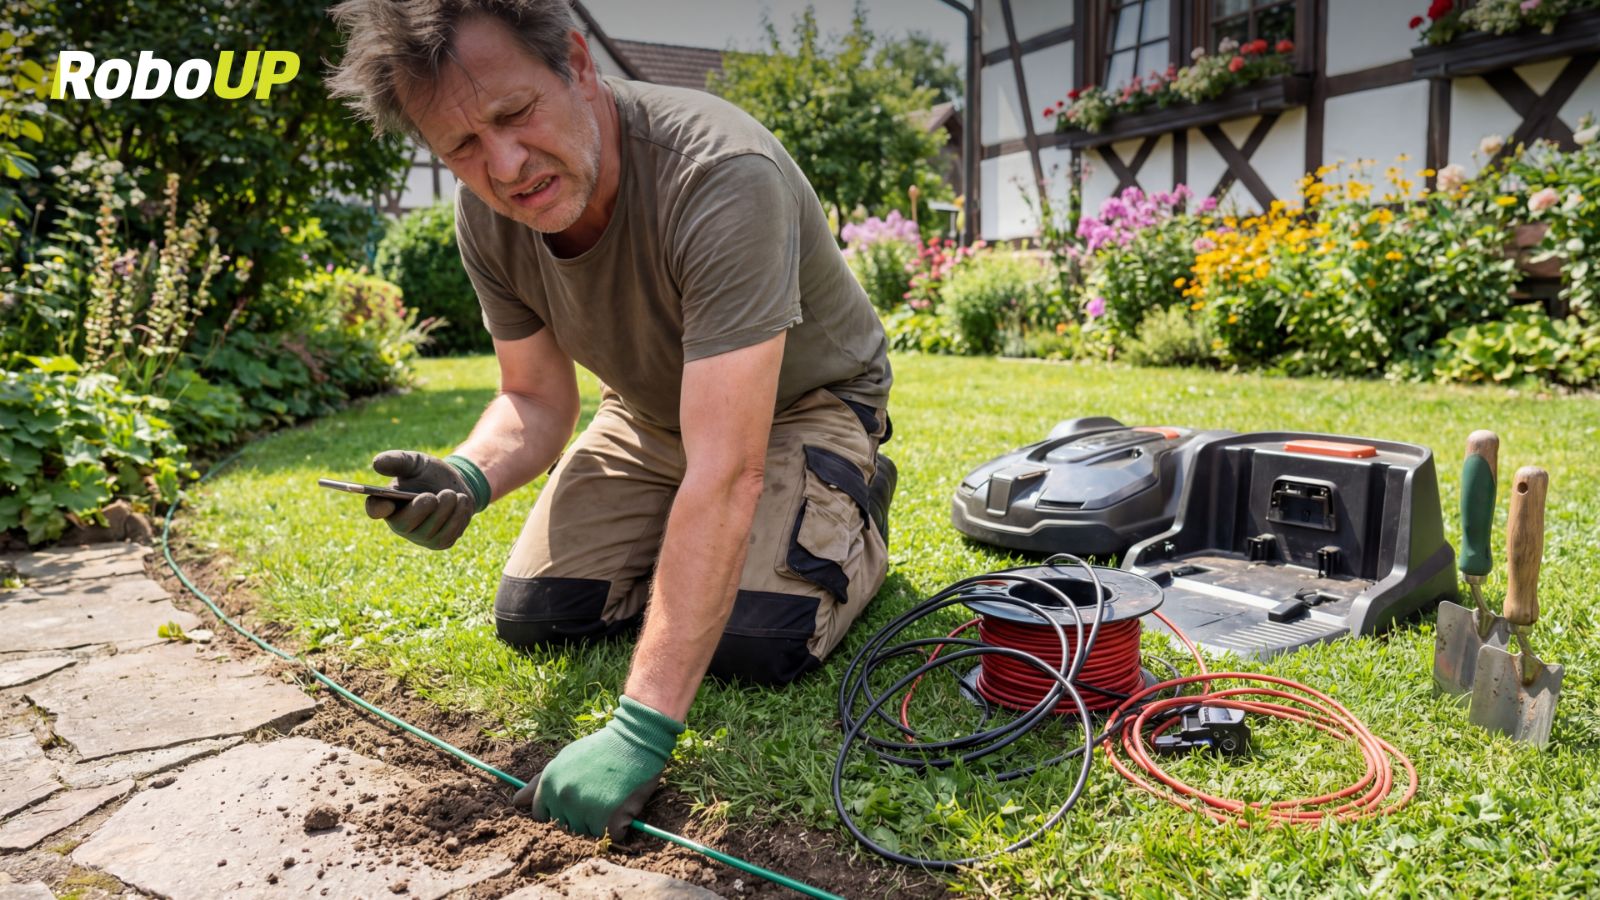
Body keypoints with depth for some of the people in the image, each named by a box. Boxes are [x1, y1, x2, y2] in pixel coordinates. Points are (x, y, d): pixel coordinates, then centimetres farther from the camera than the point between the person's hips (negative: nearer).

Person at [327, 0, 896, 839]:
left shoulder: (722, 177, -39)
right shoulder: (486, 214, -17)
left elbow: (726, 474, -43)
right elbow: (537, 399, -3)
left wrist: (641, 730, -44)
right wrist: (466, 476, -28)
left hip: (803, 401, -5)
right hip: (653, 411, 6)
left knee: (757, 643, -24)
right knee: (532, 616, -3)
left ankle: (856, 514, 8)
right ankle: (682, 553, 24)